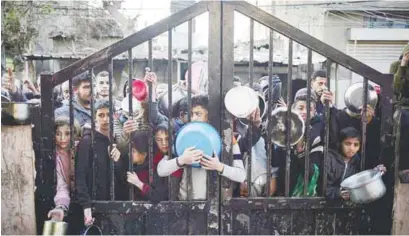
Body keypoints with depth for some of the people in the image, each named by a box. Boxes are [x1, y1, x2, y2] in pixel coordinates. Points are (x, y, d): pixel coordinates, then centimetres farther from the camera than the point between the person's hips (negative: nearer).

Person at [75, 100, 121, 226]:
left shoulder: (116, 141, 10)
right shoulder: (87, 141, -6)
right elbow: (80, 176, -15)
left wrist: (118, 160, -11)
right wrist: (86, 205, -25)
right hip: (94, 203, -5)